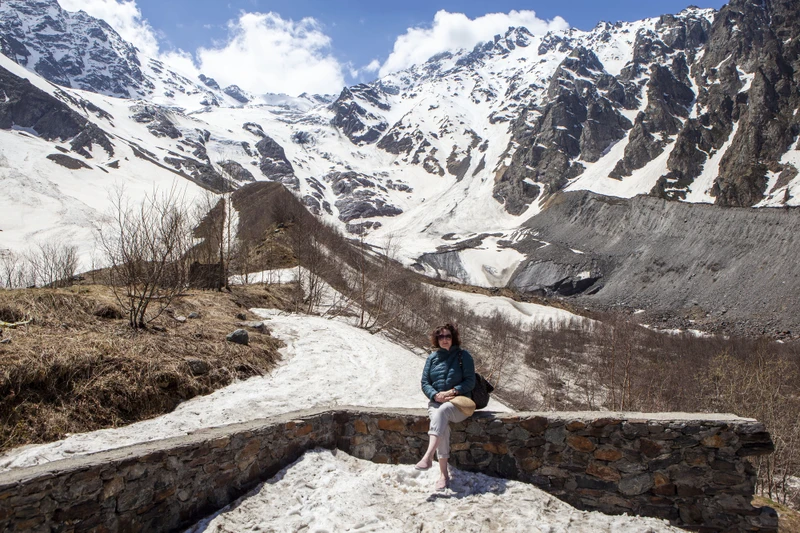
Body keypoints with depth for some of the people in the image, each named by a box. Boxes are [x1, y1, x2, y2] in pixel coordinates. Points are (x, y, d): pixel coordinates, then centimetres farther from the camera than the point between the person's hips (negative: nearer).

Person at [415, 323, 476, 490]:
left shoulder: (463, 356, 4)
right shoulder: (432, 357, 13)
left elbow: (470, 381, -2)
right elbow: (425, 382, 9)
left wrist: (453, 391, -18)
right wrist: (436, 395, -11)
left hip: (458, 402, -2)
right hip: (436, 401, 2)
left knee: (442, 411, -37)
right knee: (442, 424, -31)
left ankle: (428, 456, -44)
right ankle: (443, 473, -30)